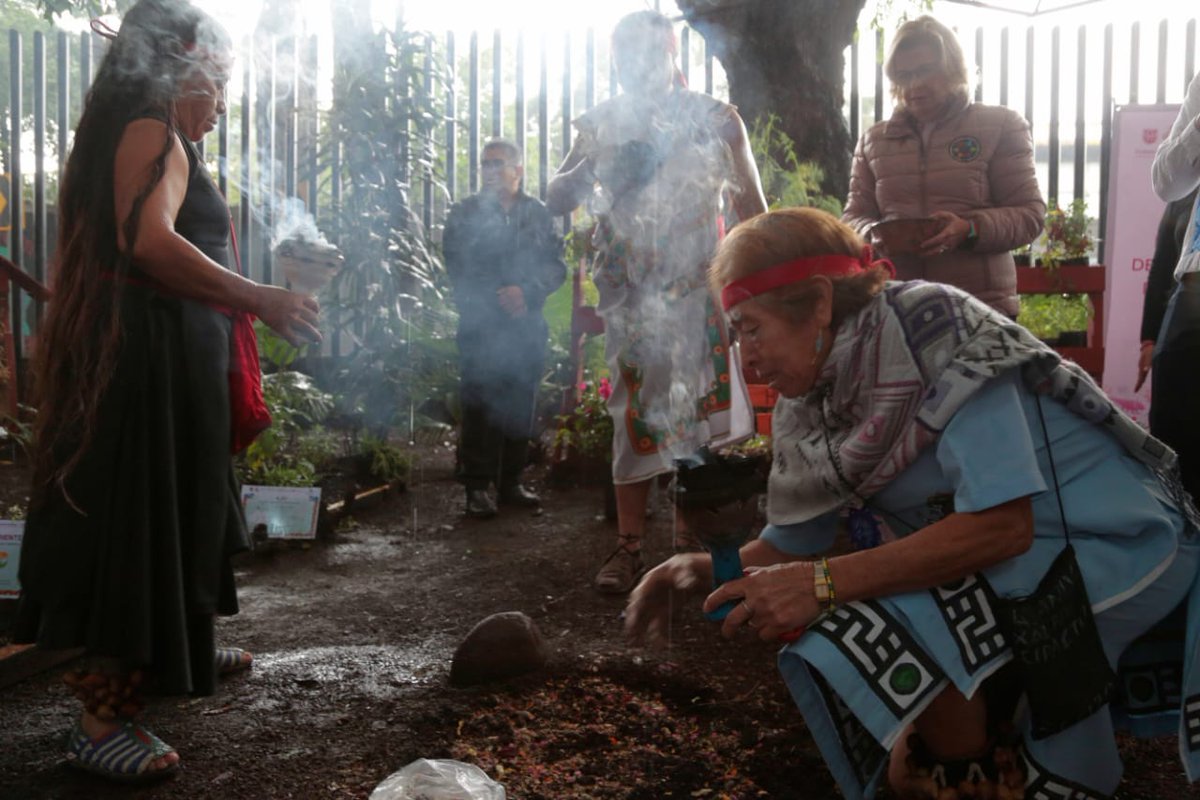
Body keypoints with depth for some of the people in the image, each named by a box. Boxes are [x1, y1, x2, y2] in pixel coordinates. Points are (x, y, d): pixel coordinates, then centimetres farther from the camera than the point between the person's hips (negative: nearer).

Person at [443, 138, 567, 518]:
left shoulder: (538, 213, 10)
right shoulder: (465, 213, 4)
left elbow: (556, 265, 3)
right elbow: (458, 268, -2)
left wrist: (525, 291, -15)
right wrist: (496, 301, -11)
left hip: (527, 326, 3)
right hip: (481, 326, -3)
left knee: (519, 407, 7)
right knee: (481, 407, -4)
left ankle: (510, 482, 16)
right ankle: (476, 487, 1)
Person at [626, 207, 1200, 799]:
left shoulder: (933, 338, -24)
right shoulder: (814, 401, -1)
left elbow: (1002, 524, -31)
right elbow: (794, 545, 8)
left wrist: (824, 583, -30)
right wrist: (702, 568, -10)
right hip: (1012, 559, 8)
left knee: (887, 635, -25)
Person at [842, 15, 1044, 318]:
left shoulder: (1000, 126, 6)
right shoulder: (873, 140, 14)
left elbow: (1030, 214, 1)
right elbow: (853, 218, 15)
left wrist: (969, 230, -19)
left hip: (981, 306, -2)